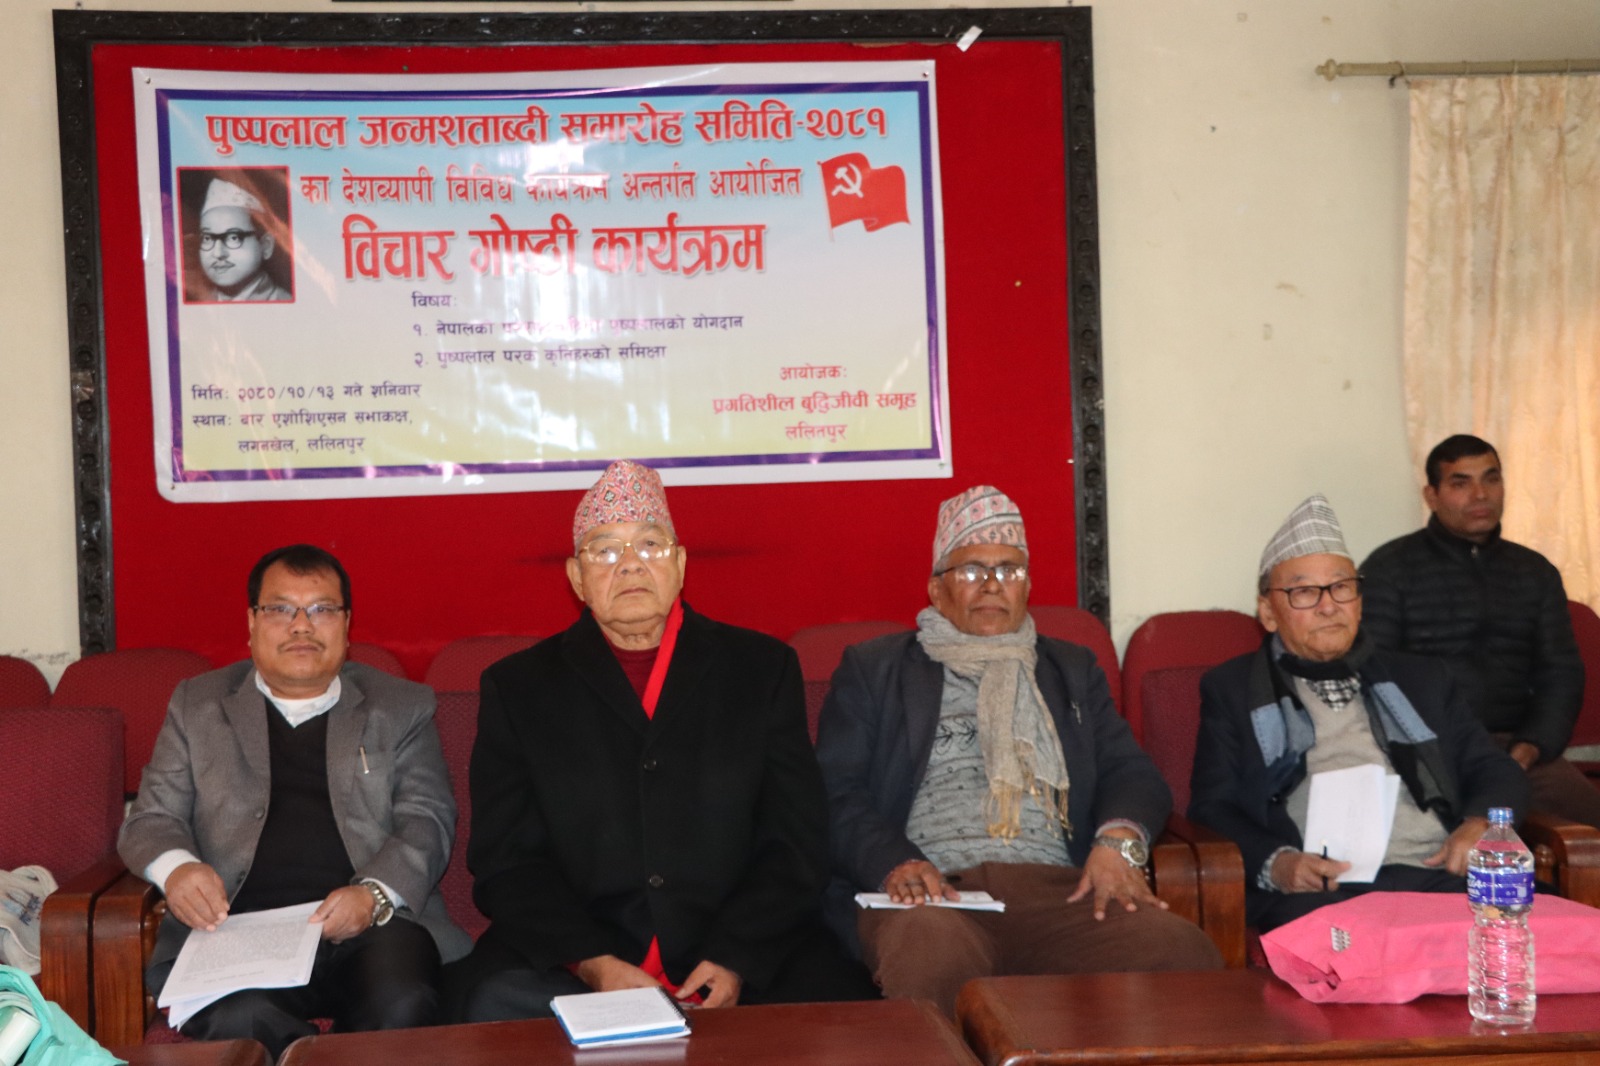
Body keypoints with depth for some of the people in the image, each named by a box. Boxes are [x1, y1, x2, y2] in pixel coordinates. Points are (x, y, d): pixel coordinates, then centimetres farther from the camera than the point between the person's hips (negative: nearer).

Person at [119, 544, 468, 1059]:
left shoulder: (401, 707, 17)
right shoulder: (197, 704, 21)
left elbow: (427, 820, 7)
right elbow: (151, 819, 17)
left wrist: (375, 892, -13)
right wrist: (175, 867, -8)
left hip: (369, 928, 0)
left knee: (401, 1007, -34)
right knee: (235, 1018, -34)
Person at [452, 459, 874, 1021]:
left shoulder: (763, 668, 10)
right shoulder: (517, 686, 9)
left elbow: (796, 843, 5)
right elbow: (506, 863, 3)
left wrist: (735, 959, -11)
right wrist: (595, 965, -13)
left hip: (744, 962, 0)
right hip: (574, 963, 0)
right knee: (498, 1006, -30)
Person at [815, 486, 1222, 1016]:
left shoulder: (1071, 670, 28)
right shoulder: (873, 669, 20)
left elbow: (1131, 772, 17)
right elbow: (837, 793, 8)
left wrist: (1119, 840, -7)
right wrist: (896, 863, -12)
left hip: (1059, 888, 3)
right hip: (934, 891, -2)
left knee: (1183, 951, -28)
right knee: (929, 955, -40)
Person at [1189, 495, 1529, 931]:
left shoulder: (1420, 680, 28)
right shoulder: (1232, 690, 18)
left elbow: (1496, 771, 24)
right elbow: (1212, 808, 8)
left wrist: (1479, 826, -1)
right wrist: (1275, 863, -14)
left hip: (1439, 874, 4)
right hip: (1318, 891, -4)